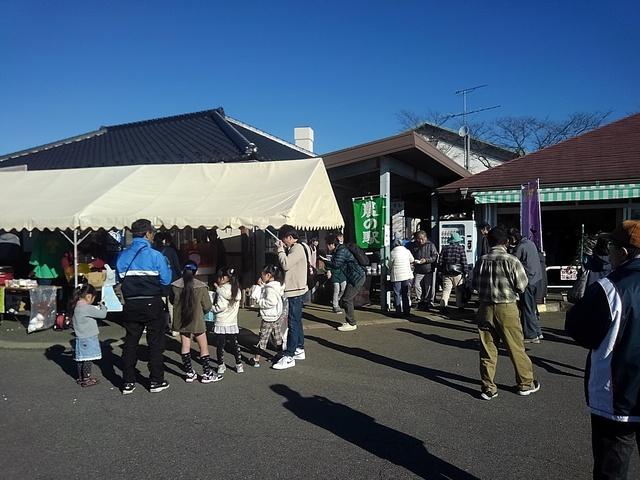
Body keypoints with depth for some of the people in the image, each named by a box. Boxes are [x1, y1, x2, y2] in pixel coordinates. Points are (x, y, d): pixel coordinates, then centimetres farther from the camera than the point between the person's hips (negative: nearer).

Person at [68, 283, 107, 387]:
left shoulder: (76, 306, 7)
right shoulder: (87, 308, -20)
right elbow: (102, 314, -17)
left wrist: (97, 308, 13)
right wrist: (103, 306, 1)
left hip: (80, 338, 9)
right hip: (88, 338, -9)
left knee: (80, 359, 15)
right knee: (87, 359, -1)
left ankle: (80, 378, 25)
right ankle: (86, 380, 4)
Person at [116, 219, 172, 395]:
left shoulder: (122, 256, 3)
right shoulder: (155, 255, -11)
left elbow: (119, 278, 11)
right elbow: (166, 280, -8)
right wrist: (167, 265, 8)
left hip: (131, 305, 4)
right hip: (152, 304, -4)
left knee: (130, 342, 12)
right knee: (155, 342, 7)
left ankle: (128, 382, 16)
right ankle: (156, 381, 12)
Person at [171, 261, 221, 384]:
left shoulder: (175, 286, -10)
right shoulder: (201, 287, -16)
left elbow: (172, 301, 7)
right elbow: (207, 306, -10)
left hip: (181, 320, 3)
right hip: (197, 321, -3)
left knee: (185, 345, 13)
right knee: (204, 347, 9)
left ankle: (189, 373, 20)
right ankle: (207, 374, 14)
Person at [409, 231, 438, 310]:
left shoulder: (431, 245, -3)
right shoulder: (414, 245, 7)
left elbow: (435, 256, -6)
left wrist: (426, 260, -18)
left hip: (429, 270, -2)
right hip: (418, 270, 2)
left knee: (429, 287, 3)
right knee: (416, 285, -8)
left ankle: (430, 301, 19)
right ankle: (420, 300, 10)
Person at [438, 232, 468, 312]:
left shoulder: (445, 248, 5)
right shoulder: (461, 248, -2)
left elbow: (440, 261, 5)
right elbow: (464, 261, -5)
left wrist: (440, 270, 12)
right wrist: (465, 272, 1)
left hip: (446, 273, 2)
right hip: (458, 273, -2)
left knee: (446, 289, 0)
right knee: (459, 290, 11)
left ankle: (443, 305, -16)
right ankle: (459, 306, 19)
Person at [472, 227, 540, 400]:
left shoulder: (481, 261, 0)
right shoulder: (511, 260, -11)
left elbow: (475, 285, 7)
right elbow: (522, 286, -8)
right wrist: (509, 289, 11)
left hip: (485, 308, 3)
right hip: (506, 308, -3)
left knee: (487, 349, 8)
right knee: (516, 348, 11)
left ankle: (488, 388, 14)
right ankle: (526, 383, 26)